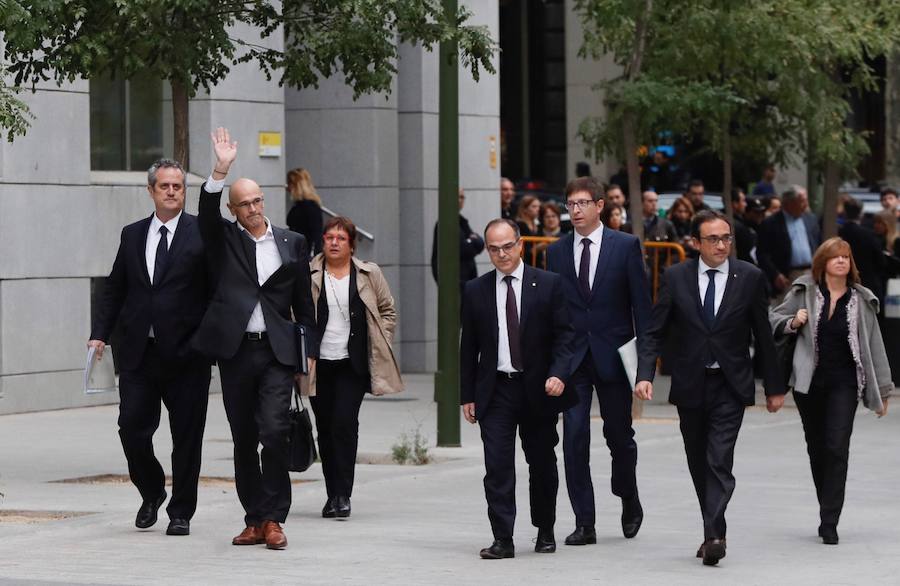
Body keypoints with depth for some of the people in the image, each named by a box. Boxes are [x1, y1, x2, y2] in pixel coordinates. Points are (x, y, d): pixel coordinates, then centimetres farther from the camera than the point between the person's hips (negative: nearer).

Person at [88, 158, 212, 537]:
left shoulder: (202, 233, -1)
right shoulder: (132, 235, 12)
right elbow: (115, 289, 15)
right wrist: (100, 334, 4)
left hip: (185, 352, -3)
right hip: (138, 353, 3)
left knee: (186, 435, 3)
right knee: (132, 427, -1)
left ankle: (181, 512, 14)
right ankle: (151, 493, 24)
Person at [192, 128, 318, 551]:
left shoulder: (292, 243, 11)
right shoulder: (224, 240, 8)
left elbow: (303, 301, 13)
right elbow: (207, 212, -13)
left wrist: (310, 351, 8)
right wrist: (220, 170, -25)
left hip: (277, 352, -1)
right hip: (235, 351, 1)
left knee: (274, 432, -14)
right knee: (243, 440, 6)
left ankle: (273, 519, -7)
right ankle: (254, 519, 14)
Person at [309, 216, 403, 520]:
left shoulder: (369, 275, 5)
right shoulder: (307, 275, 3)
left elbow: (388, 312, 14)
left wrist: (379, 345, 4)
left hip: (353, 364, -1)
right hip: (320, 363, 1)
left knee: (344, 423, -14)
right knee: (325, 428, 6)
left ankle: (342, 494, -9)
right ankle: (333, 494, 16)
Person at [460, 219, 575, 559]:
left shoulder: (549, 285, -1)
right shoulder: (476, 291, 5)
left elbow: (565, 335, -3)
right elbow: (468, 348, 8)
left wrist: (558, 374, -18)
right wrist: (467, 395, 4)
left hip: (538, 390, -1)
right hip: (495, 391, 1)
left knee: (542, 465, 10)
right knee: (497, 465, -8)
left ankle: (545, 532, 26)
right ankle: (502, 539, -8)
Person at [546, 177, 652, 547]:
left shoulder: (626, 246, 0)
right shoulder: (557, 252, 7)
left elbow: (642, 302, -1)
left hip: (614, 355, -2)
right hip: (572, 358, 2)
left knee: (619, 435, 8)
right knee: (574, 438, -5)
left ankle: (630, 502, 34)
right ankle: (584, 523, -2)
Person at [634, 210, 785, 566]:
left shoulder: (750, 278, -2)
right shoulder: (675, 278, -1)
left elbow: (763, 336, 3)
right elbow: (654, 332, 0)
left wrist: (774, 387, 6)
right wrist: (645, 375, -14)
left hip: (730, 386, -3)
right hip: (690, 386, 3)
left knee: (719, 461, -14)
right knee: (698, 464, 11)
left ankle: (713, 535, -20)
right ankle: (715, 532, 24)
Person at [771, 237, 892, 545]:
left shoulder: (861, 300, 2)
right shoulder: (804, 291, 1)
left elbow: (873, 345, 6)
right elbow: (774, 320, 10)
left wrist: (882, 390, 6)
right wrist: (793, 323, -12)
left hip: (844, 383, -1)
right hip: (808, 381, 1)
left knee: (837, 449, -10)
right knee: (817, 448, 9)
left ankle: (829, 523, -11)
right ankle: (829, 511, 25)